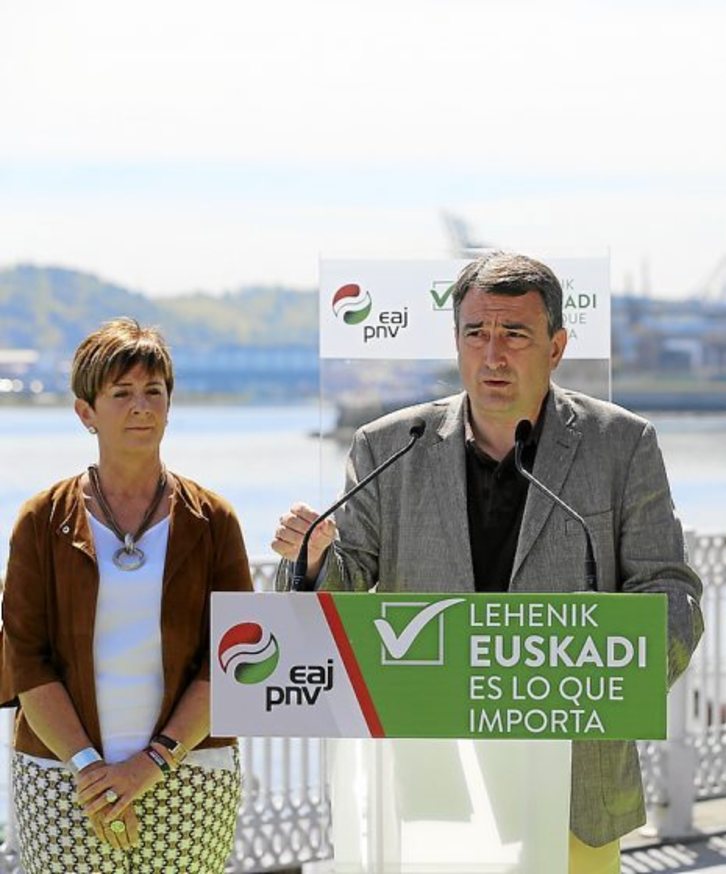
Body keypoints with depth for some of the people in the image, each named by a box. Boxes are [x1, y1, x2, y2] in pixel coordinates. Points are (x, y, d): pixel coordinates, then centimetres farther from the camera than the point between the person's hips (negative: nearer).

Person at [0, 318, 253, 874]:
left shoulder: (212, 521, 4)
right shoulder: (45, 521, 4)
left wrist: (152, 762, -10)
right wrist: (86, 765, -12)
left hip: (188, 780, 0)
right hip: (62, 780, 0)